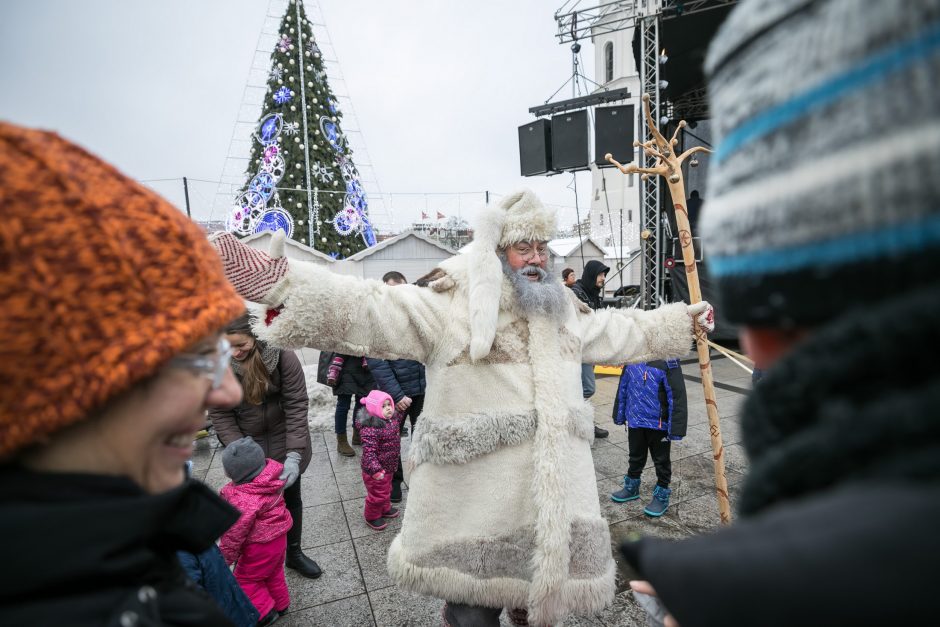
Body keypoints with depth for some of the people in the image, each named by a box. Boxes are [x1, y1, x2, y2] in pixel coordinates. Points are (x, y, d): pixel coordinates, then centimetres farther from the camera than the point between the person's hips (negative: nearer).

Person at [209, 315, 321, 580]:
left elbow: (297, 406, -20)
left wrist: (294, 454, -26)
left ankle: (294, 552, 41)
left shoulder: (283, 356, -24)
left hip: (285, 441, 0)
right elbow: (220, 414, -12)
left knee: (291, 497, 17)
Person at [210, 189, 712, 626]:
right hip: (473, 506, -5)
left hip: (557, 497, 5)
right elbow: (361, 308, -20)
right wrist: (274, 281, -31)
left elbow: (625, 330, 26)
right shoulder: (448, 305, -10)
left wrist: (680, 320, 33)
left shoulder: (565, 309, 11)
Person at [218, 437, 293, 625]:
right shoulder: (270, 477, -14)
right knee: (273, 572, 27)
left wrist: (225, 558, -8)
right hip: (277, 535, 8)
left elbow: (234, 534, -25)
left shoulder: (243, 501, -36)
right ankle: (280, 604, 45)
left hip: (260, 546, -8)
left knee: (245, 578, 17)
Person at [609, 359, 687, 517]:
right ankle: (631, 487, 43)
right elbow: (623, 388, 9)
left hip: (659, 423, -5)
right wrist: (619, 415, 16)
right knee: (636, 456, 23)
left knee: (661, 460, 14)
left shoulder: (667, 362, -21)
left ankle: (661, 495, 32)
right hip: (634, 421, 5)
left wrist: (675, 428, -18)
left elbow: (677, 397, -18)